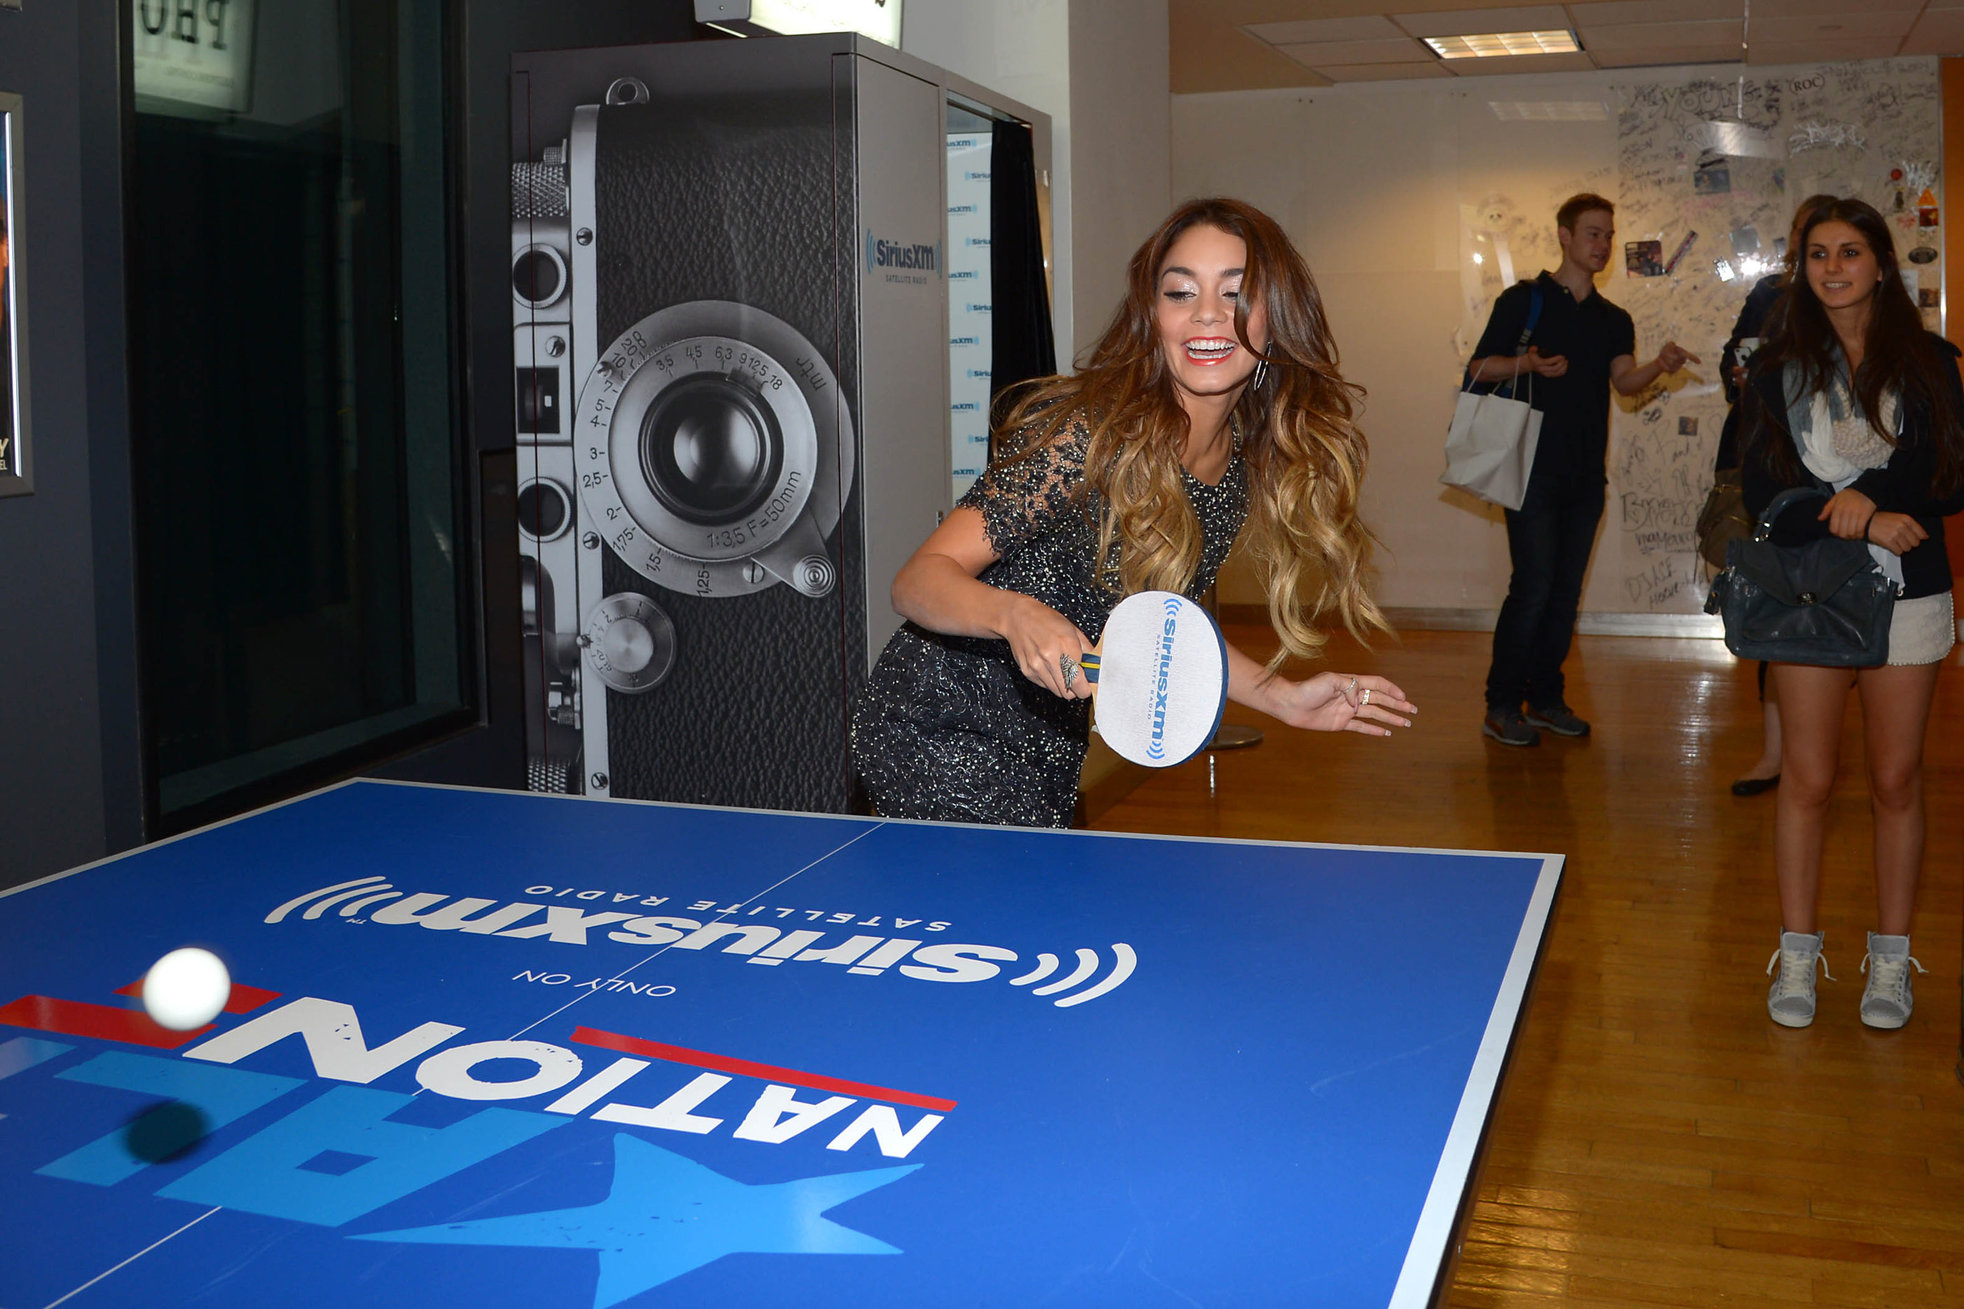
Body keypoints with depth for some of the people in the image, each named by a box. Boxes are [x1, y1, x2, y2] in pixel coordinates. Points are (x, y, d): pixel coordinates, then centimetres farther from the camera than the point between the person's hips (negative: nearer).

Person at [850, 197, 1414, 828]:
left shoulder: (1246, 469, -2)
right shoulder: (1089, 434, -24)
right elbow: (918, 579, -25)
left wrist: (1282, 696, 5)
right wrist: (1017, 615, -44)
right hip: (941, 740, -7)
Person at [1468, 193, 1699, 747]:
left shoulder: (1614, 319, 15)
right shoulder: (1524, 299, 2)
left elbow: (1624, 380, -1)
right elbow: (1479, 368, -2)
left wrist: (1659, 365, -23)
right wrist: (1529, 363, -21)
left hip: (1586, 474, 5)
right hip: (1534, 468, -5)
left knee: (1567, 590, 8)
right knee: (1533, 586, -10)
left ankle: (1546, 696, 17)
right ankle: (1502, 706, -3)